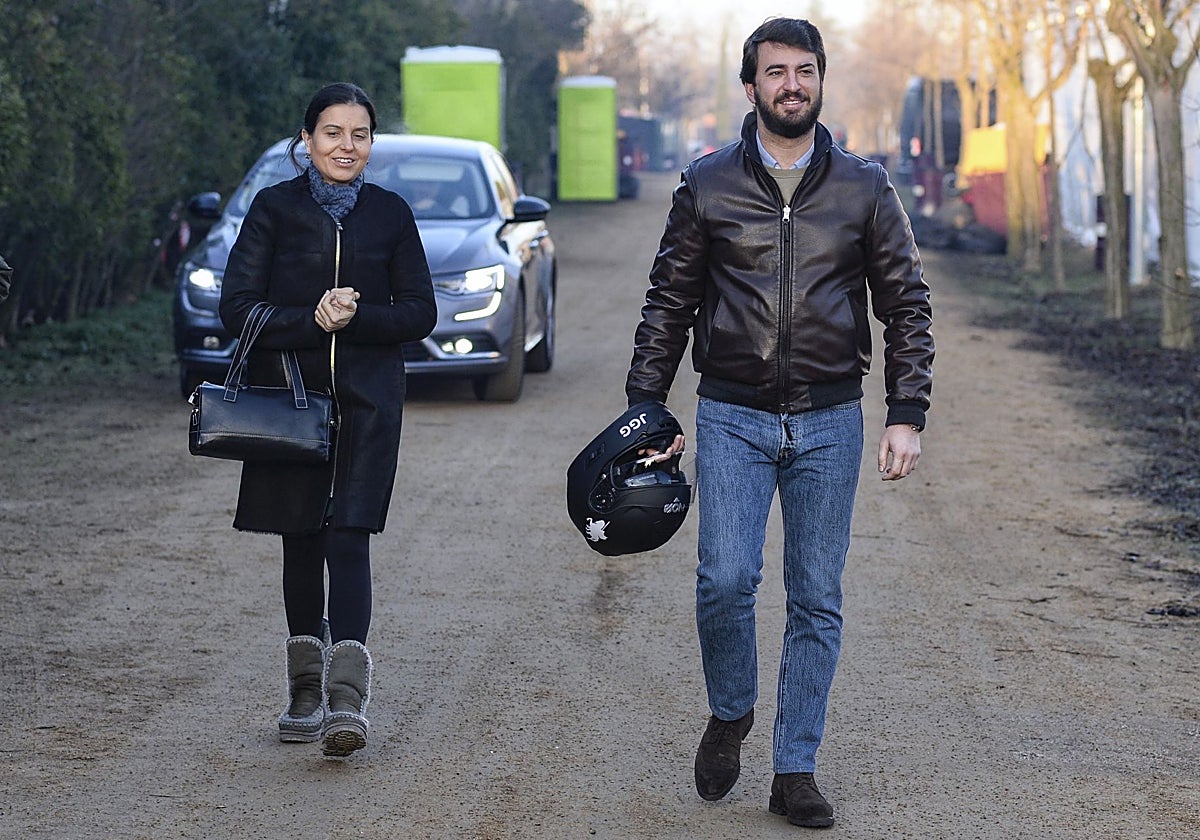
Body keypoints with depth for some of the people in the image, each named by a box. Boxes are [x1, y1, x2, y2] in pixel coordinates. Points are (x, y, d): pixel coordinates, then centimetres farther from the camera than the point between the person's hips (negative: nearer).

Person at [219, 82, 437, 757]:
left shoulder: (390, 213, 6)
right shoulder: (275, 208, 3)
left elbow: (420, 313, 4)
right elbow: (238, 308, -3)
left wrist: (354, 318, -12)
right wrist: (313, 321, -17)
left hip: (369, 397, -1)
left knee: (349, 537, -12)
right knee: (302, 540, 7)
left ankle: (348, 697, -20)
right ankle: (306, 690, 19)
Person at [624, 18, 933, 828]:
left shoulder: (864, 187, 5)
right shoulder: (708, 185, 4)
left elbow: (907, 306, 7)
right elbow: (668, 305, 9)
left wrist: (907, 415, -2)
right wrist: (645, 410, 2)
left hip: (829, 422, 1)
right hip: (733, 418, -1)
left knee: (817, 601, 3)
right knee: (726, 580, -13)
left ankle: (796, 769, 13)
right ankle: (730, 715, 15)